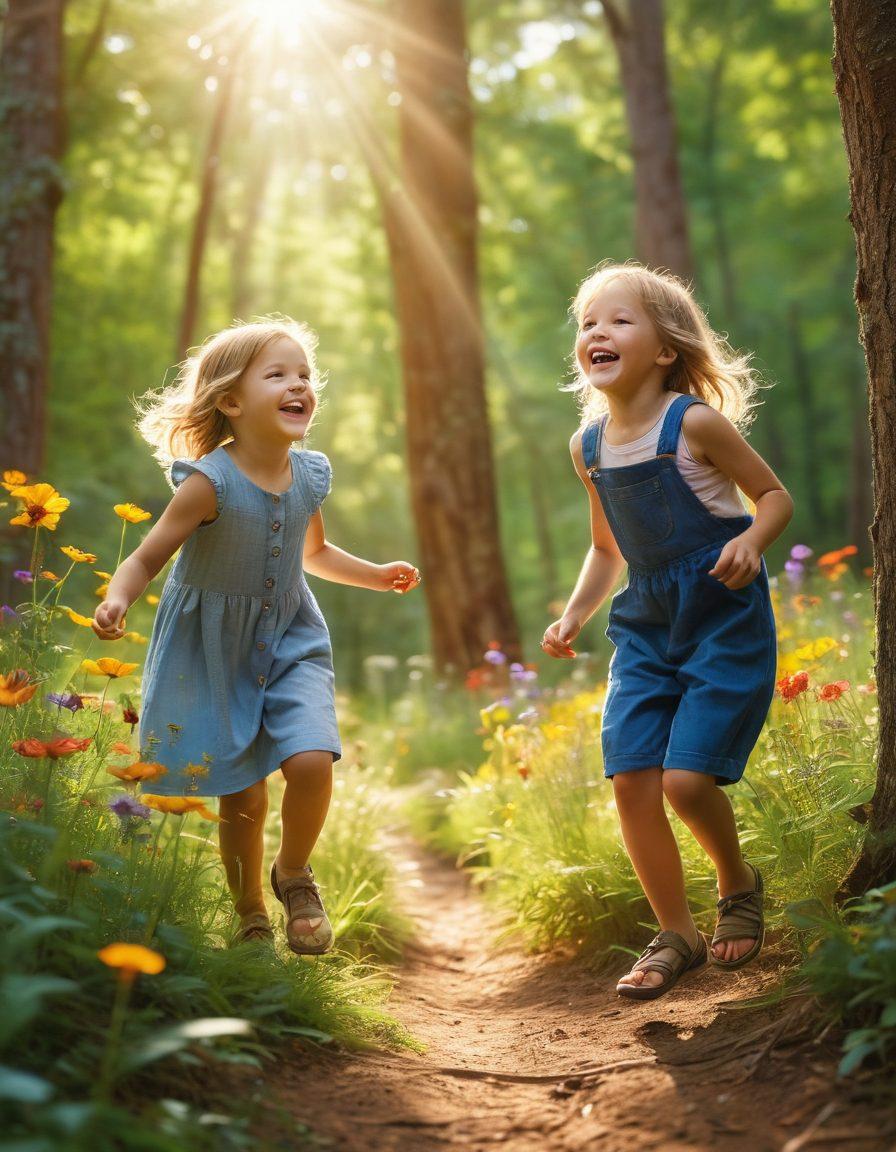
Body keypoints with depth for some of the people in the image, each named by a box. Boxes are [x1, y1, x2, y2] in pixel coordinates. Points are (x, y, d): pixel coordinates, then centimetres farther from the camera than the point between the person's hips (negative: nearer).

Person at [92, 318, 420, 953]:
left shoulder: (310, 476, -4)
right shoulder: (210, 483, -21)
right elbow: (148, 557, -19)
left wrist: (376, 575, 9)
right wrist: (116, 599, -38)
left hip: (290, 643, 4)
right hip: (215, 650, -3)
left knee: (312, 760, -18)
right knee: (242, 794, 2)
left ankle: (294, 875, 12)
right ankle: (251, 916, 26)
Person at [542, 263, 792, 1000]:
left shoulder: (695, 422, -12)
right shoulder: (589, 446, 5)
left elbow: (775, 495, -4)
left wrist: (752, 541, -25)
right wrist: (574, 616, 5)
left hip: (725, 620, -6)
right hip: (647, 627, 6)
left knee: (687, 778, -13)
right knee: (630, 780, -3)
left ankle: (739, 885, 19)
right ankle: (676, 935, 15)